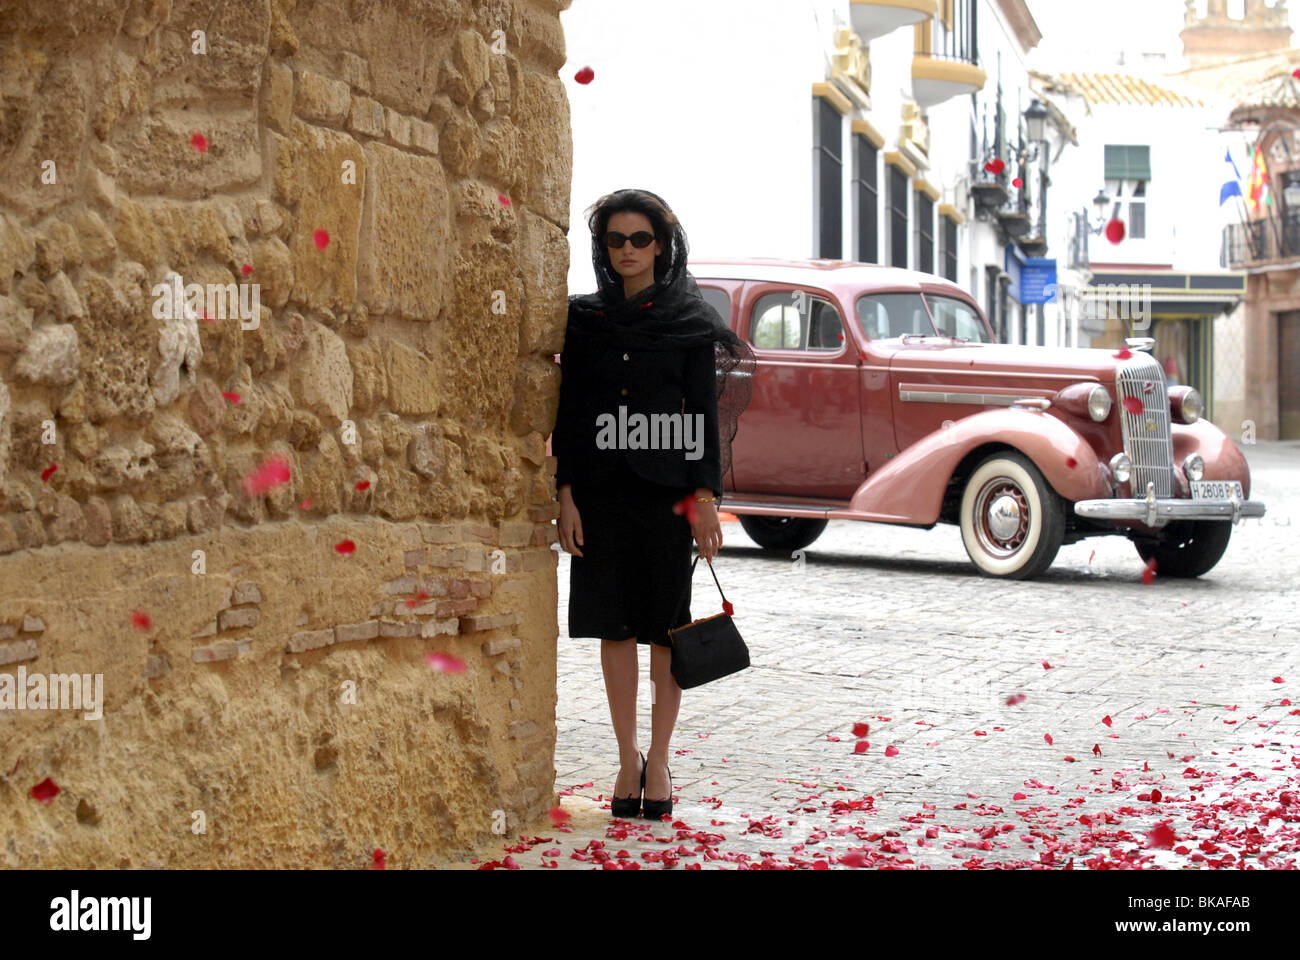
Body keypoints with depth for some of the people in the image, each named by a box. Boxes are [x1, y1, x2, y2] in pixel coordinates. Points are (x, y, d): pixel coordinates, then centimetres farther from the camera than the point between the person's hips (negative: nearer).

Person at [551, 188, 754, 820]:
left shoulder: (691, 320, 3)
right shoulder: (585, 319, 8)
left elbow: (704, 411, 0)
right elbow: (569, 412, 7)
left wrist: (705, 496, -7)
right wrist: (566, 495, -1)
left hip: (667, 488, -2)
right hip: (602, 489, 2)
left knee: (666, 625, 1)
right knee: (615, 625, 5)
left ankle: (658, 761, 11)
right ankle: (628, 759, 15)